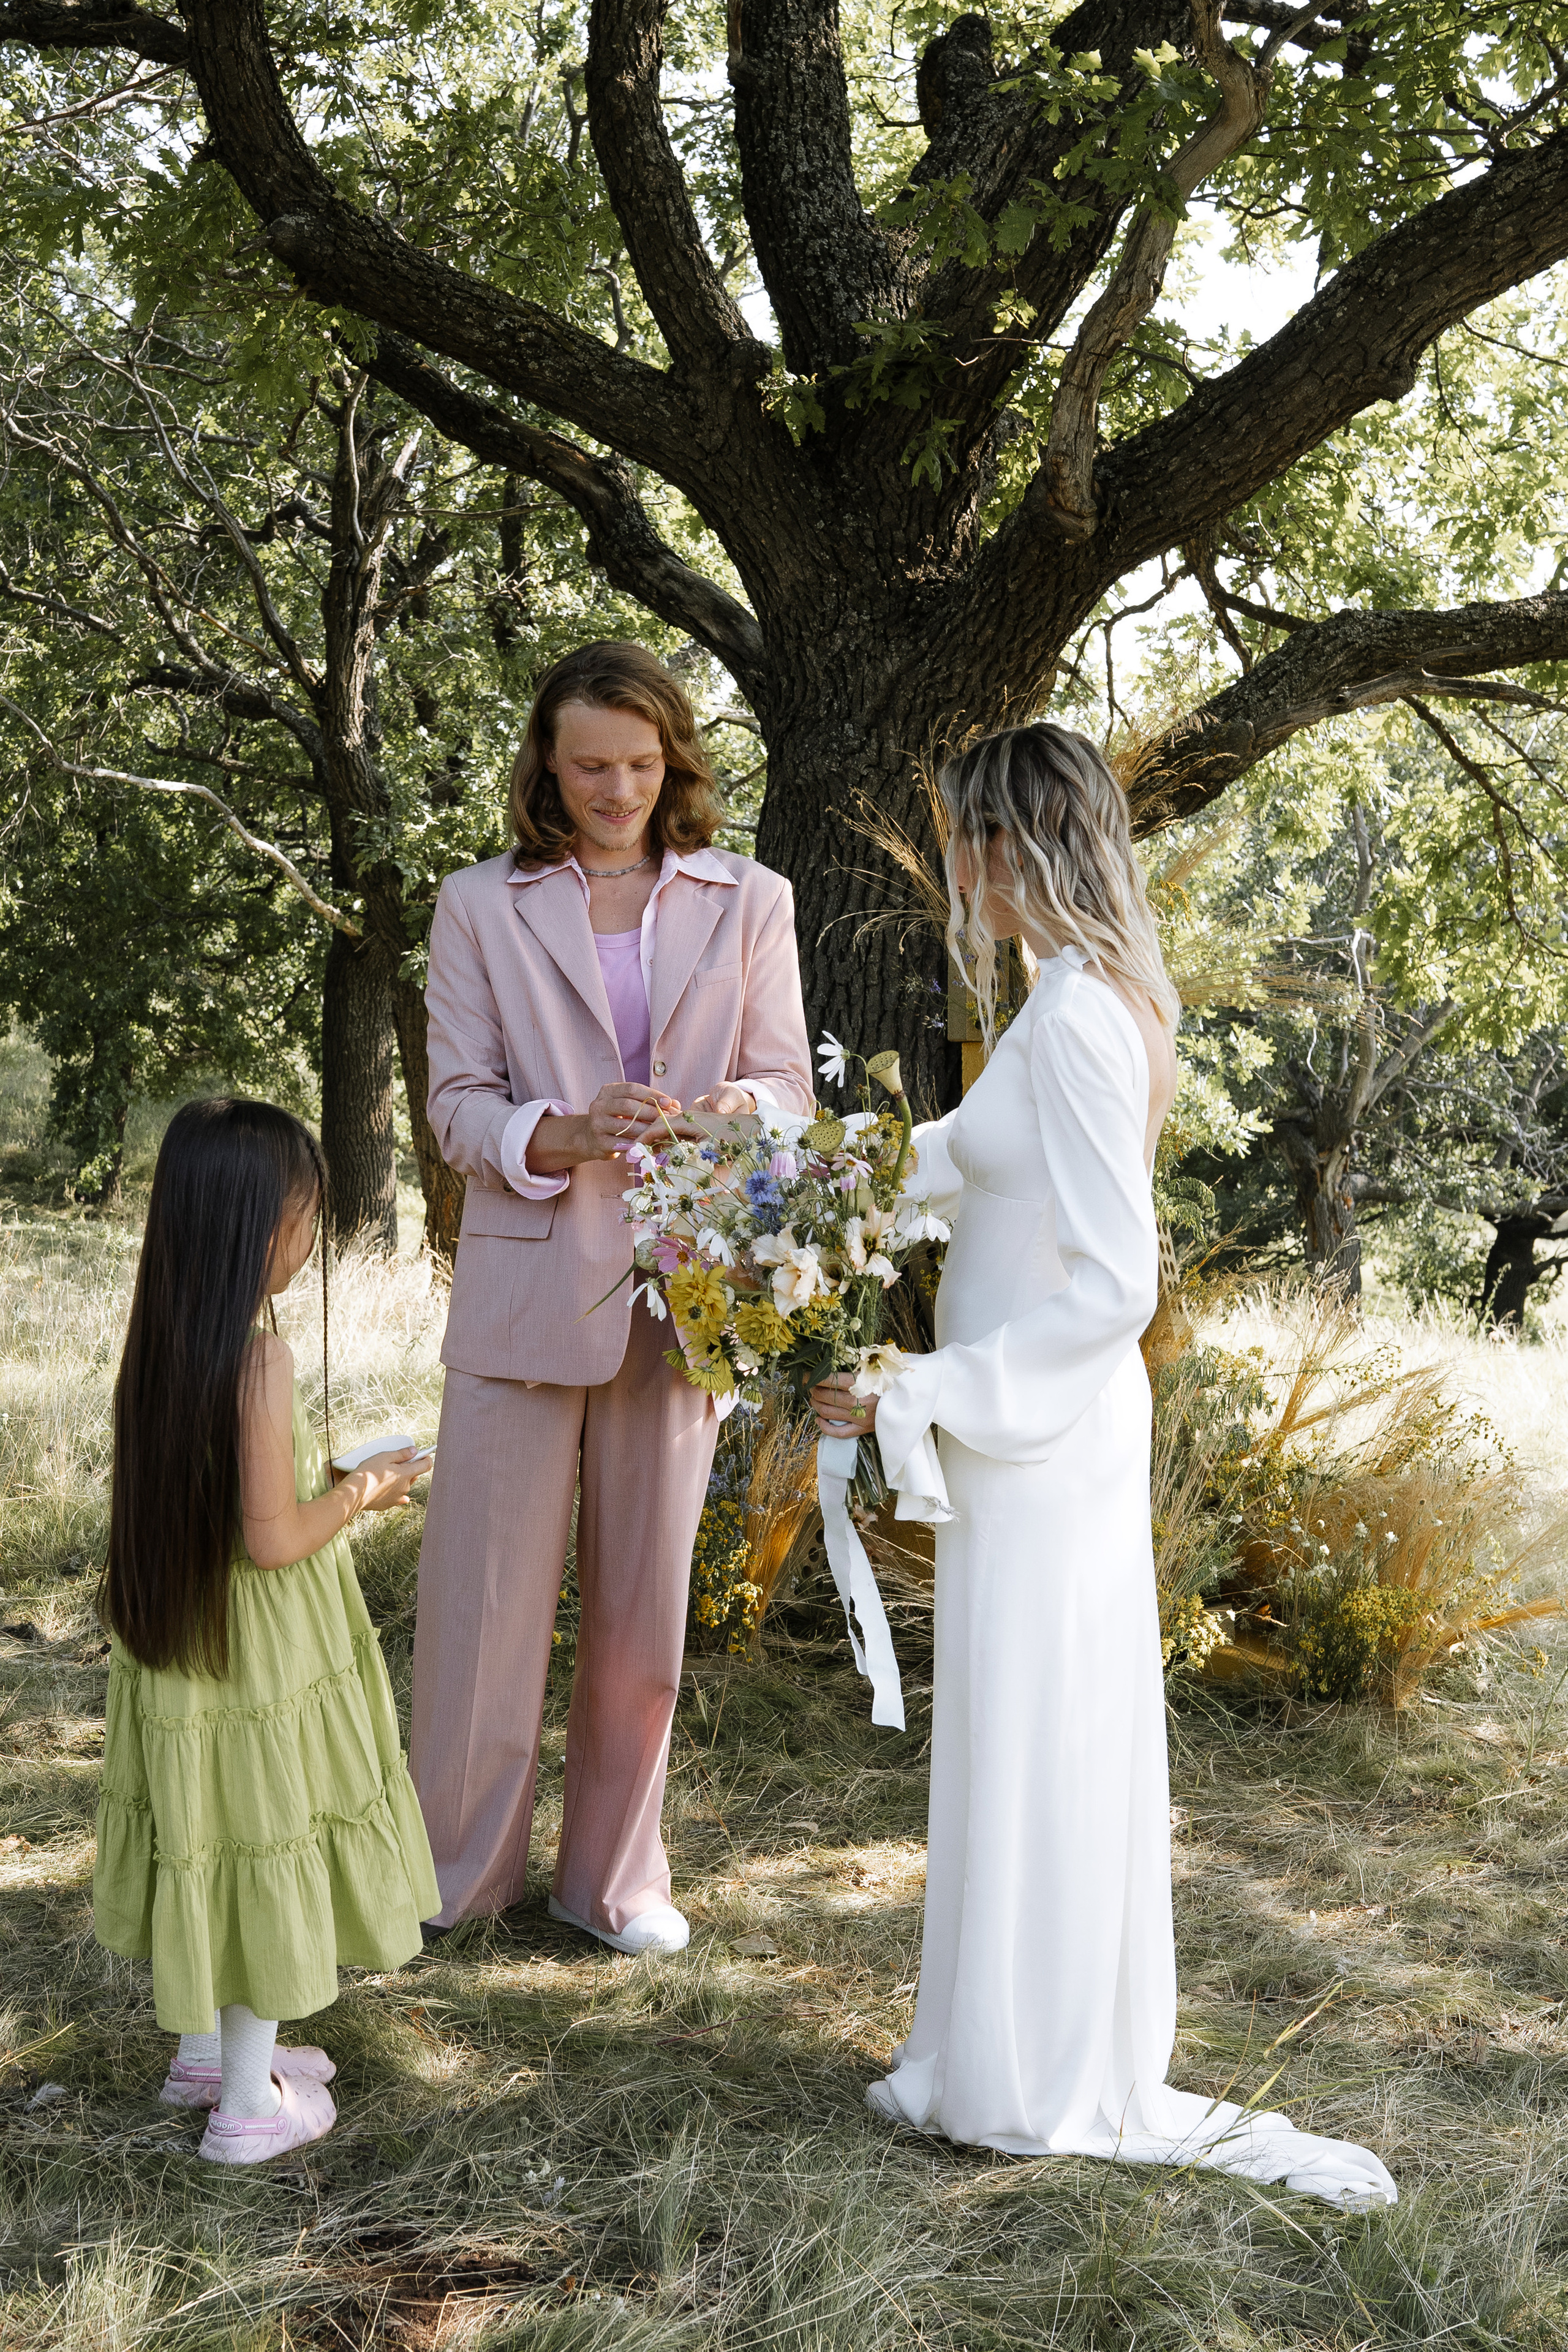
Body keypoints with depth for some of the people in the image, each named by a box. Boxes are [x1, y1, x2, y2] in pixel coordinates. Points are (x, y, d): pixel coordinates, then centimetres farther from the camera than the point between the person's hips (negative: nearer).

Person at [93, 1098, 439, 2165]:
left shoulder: (162, 1343, -2)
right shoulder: (261, 1358, -26)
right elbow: (273, 1539, -24)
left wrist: (324, 1474, 11)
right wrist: (362, 1489, -9)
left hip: (182, 1646, 8)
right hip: (261, 1652, -8)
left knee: (213, 1831, 22)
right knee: (264, 1845, 7)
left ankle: (208, 2046, 40)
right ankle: (250, 2101, 21)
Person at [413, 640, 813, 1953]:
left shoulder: (749, 904, 9)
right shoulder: (482, 908, 6)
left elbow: (789, 1083, 6)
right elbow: (457, 1103, 1)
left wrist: (732, 1115, -18)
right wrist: (561, 1136, -20)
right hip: (523, 1291, -1)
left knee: (644, 1602, 9)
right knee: (485, 1589, 1)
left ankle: (615, 1874, 25)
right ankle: (455, 1871, 19)